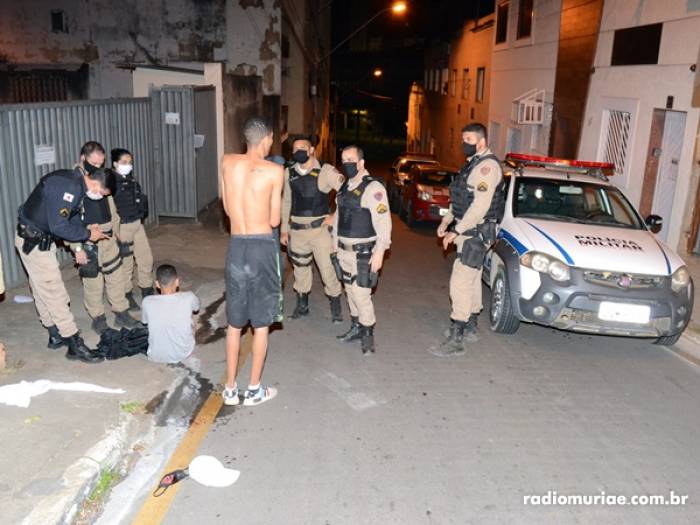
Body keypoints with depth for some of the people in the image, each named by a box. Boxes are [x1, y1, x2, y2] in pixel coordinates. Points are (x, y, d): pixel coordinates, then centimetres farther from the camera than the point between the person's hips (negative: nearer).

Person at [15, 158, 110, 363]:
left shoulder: (76, 183, 4)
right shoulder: (68, 187, -27)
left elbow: (71, 216, 13)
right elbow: (59, 226, -28)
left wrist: (86, 228, -2)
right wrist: (87, 234, -16)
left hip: (40, 239, 10)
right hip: (33, 241, -10)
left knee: (42, 290, 18)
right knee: (54, 292, -7)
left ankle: (56, 335, 30)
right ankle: (75, 345, -2)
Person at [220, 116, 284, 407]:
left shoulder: (227, 162, 3)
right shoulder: (275, 170, -7)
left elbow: (228, 209, 9)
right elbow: (274, 220, -2)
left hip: (236, 246, 3)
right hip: (262, 247, -3)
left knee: (234, 323, 15)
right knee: (261, 324, 10)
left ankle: (230, 389, 23)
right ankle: (254, 389, 19)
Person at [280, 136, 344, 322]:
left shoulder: (325, 171, -9)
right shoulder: (289, 173, 5)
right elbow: (286, 202, 14)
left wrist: (336, 217, -9)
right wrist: (284, 229, 13)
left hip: (320, 228, -4)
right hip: (297, 229, 4)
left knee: (328, 268, -1)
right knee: (300, 269, 15)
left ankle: (336, 307, 17)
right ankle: (302, 306, 32)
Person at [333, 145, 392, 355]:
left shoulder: (373, 188, -14)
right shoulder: (344, 187, 12)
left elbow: (383, 222, -18)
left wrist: (379, 251, -21)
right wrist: (335, 242, 19)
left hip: (363, 253, -8)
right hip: (344, 251, 8)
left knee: (361, 294, -9)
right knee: (350, 291, 15)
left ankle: (368, 334, 8)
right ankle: (356, 327, 29)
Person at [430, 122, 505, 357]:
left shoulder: (487, 166, -17)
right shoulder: (472, 164, 16)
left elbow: (480, 207, -24)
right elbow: (459, 199, 23)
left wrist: (456, 231, -22)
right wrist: (446, 221, 12)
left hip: (477, 233, -10)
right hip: (468, 232, 10)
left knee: (460, 283, -12)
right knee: (472, 280, 17)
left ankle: (456, 340, -9)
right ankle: (470, 328, 29)